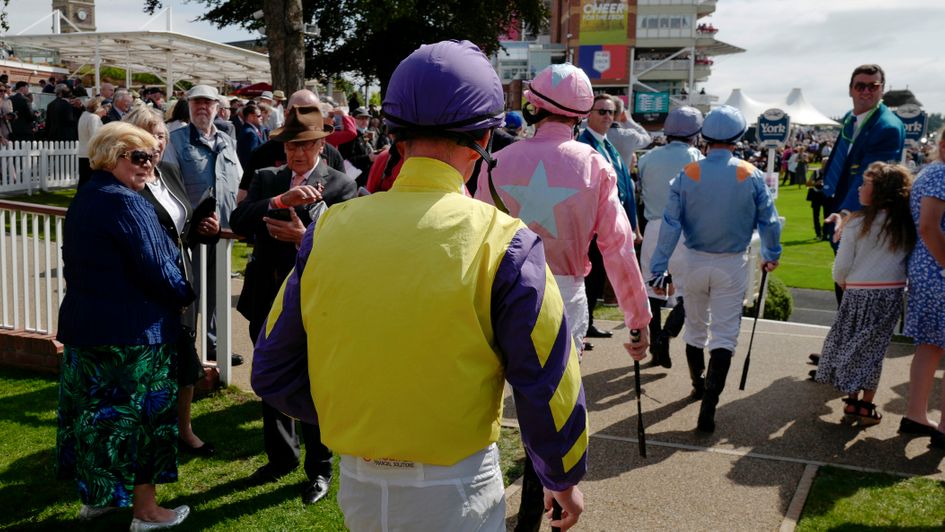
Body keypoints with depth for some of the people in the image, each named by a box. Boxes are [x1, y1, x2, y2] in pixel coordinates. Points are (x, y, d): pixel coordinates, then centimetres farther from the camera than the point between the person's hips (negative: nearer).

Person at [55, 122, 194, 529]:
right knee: (140, 413, 2)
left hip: (84, 323, 9)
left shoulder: (84, 199, 10)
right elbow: (157, 269, -21)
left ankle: (94, 495, 31)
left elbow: (76, 262, 16)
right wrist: (186, 296, -4)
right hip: (132, 329, -9)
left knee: (94, 408, 17)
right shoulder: (126, 204, -19)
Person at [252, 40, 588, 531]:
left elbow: (272, 372, 0)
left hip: (357, 483, 4)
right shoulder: (501, 242, -17)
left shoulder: (330, 229, -7)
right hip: (454, 490, -3)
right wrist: (566, 480, 5)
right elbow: (549, 388, -12)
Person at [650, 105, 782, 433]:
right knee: (724, 335, 1)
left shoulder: (688, 174, -9)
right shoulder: (751, 175, -9)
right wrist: (771, 254, 17)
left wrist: (658, 268, -6)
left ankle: (698, 385, 40)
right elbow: (768, 220, 0)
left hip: (695, 261, 2)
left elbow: (671, 224, -10)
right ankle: (708, 405, -8)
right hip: (733, 264, -1)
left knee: (696, 328, 20)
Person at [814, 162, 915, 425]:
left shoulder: (858, 222, -12)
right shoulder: (906, 224, -3)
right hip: (892, 294, 2)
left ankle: (852, 401, 16)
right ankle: (866, 406, 12)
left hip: (859, 294, -2)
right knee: (873, 350, 10)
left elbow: (842, 265, -8)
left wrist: (843, 283, 12)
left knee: (849, 345, 12)